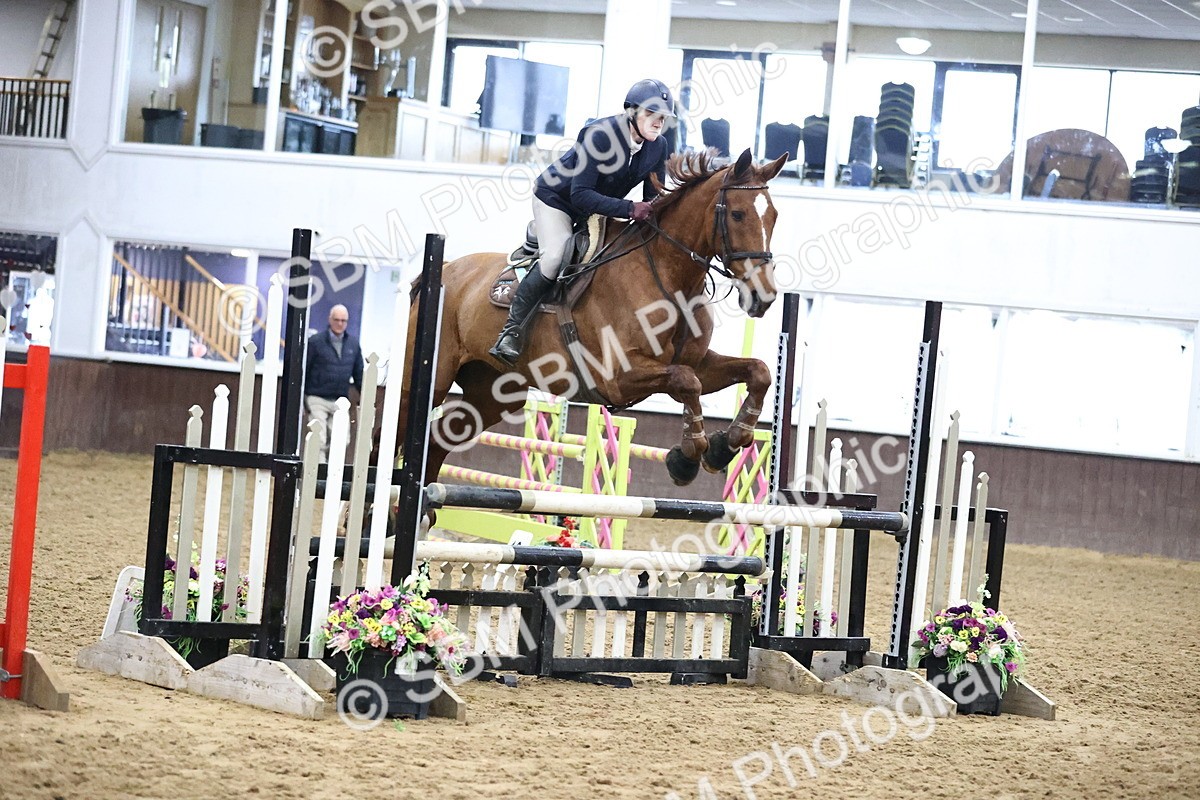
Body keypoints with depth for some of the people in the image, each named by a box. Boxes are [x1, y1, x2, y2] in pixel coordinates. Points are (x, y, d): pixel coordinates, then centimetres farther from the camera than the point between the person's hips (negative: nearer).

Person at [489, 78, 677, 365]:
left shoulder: (659, 147, -14)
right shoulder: (600, 135, -33)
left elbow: (653, 198, -2)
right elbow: (580, 195, -37)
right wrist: (629, 209, -46)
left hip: (601, 206, 8)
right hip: (557, 198, -8)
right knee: (555, 260, -25)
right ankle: (512, 330, -16)